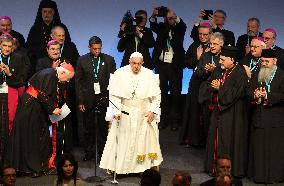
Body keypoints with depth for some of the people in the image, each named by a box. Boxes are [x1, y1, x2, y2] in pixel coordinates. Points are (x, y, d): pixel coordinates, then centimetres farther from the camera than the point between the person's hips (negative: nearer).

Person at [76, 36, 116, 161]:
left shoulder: (109, 60, 3)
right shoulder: (82, 60, 3)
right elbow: (78, 81, 4)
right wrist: (80, 101, -1)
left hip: (104, 98, 0)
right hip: (88, 98, 0)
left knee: (103, 127, 2)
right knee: (88, 127, 7)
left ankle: (102, 152, 13)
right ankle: (89, 151, 19)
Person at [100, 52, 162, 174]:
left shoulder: (149, 75, -4)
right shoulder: (119, 74, -7)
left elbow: (156, 95, 2)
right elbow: (114, 95, -6)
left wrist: (152, 111, -6)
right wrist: (116, 111, -14)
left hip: (144, 114, 1)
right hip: (125, 113, -1)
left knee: (143, 140, 6)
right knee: (123, 141, 6)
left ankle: (144, 166, 14)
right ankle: (119, 166, 13)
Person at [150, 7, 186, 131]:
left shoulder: (178, 29, 5)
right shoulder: (161, 28, 10)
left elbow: (183, 26, -17)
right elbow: (153, 26, -10)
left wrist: (174, 17, -36)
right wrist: (154, 16, -31)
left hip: (175, 65, -2)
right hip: (161, 64, 2)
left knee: (175, 92, 0)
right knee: (162, 92, 5)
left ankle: (174, 120, 5)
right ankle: (163, 119, 10)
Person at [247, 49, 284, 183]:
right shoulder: (257, 74, 9)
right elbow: (249, 91, 6)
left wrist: (267, 95, -21)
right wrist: (255, 95, -15)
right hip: (259, 117, 4)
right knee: (258, 149, 9)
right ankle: (258, 174, 18)